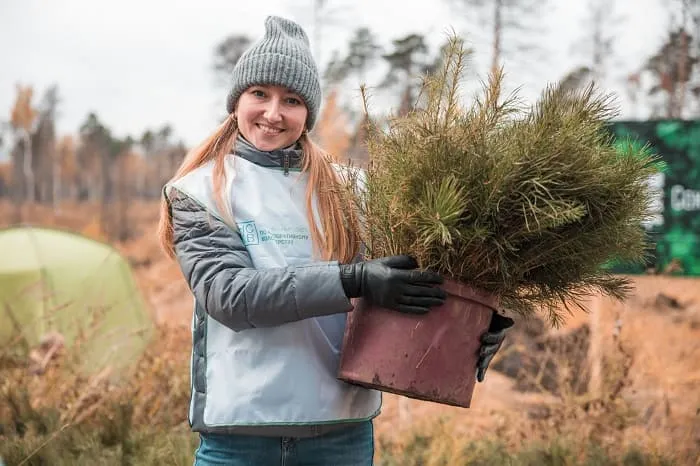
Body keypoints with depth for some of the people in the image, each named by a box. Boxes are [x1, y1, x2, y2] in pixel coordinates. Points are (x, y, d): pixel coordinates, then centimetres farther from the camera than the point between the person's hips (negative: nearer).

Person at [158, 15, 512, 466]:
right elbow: (227, 293, -14)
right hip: (240, 427, -2)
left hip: (343, 425, 2)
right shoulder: (199, 190, 0)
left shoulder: (339, 190, 7)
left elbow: (389, 292, 6)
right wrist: (351, 280, -25)